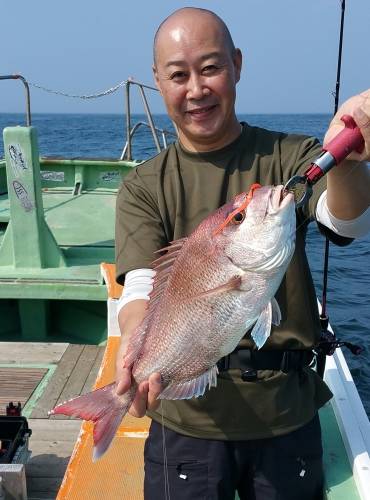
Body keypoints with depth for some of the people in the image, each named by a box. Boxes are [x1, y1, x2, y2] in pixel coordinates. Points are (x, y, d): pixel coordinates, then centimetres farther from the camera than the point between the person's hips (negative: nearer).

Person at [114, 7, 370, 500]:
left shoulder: (288, 156, -4)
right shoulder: (143, 187, -3)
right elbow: (142, 287, -15)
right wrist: (138, 341, -37)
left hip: (287, 410, 1)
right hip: (186, 417, 0)